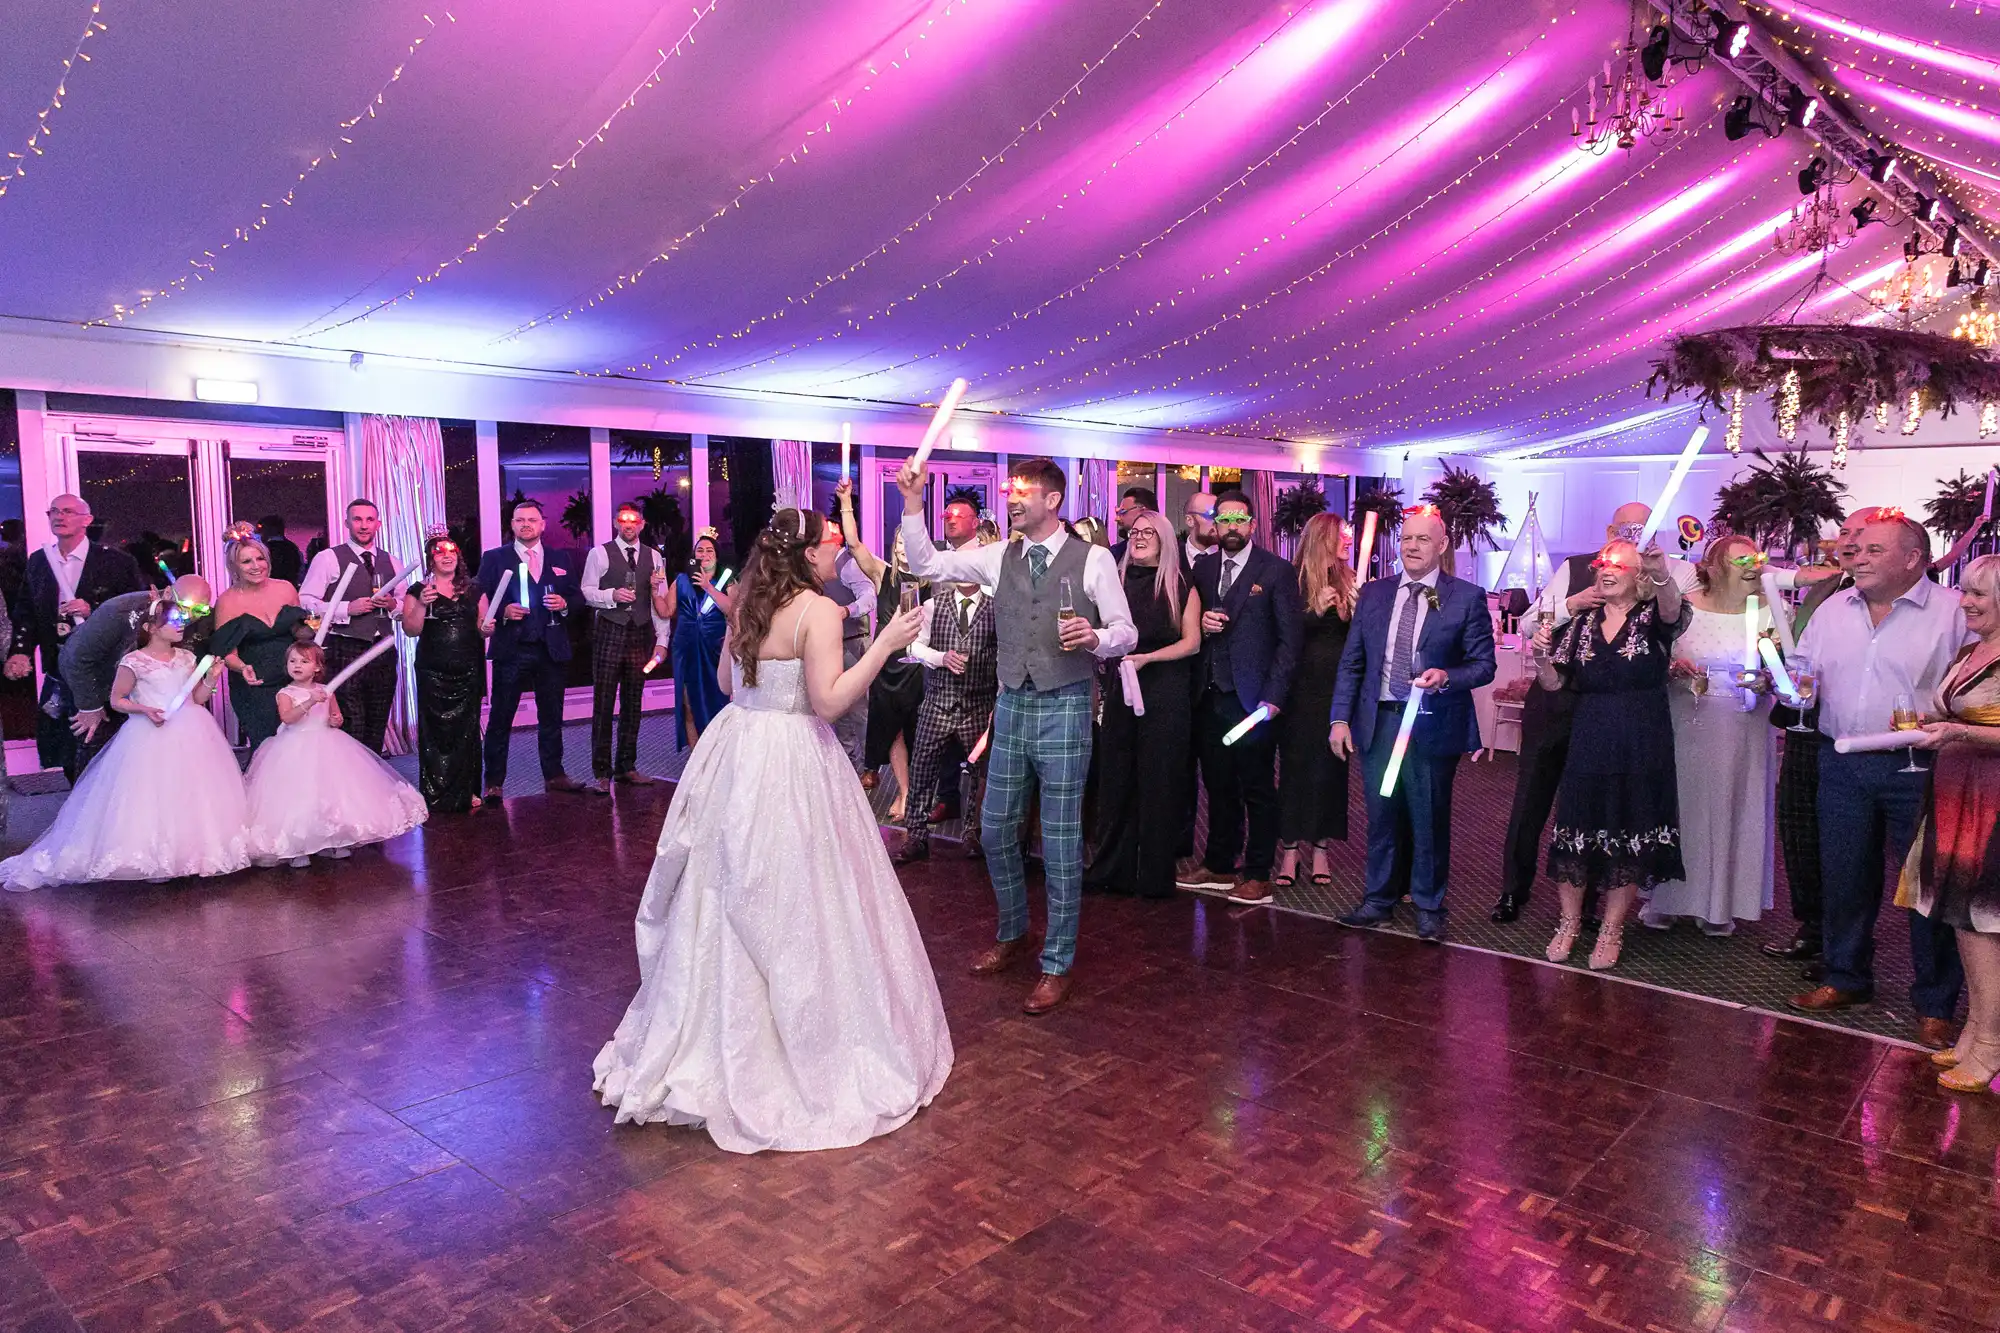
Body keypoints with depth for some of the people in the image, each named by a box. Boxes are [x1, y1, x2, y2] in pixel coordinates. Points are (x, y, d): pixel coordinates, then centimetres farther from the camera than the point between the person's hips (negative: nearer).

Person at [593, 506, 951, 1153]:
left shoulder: (747, 604, 7)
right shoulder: (819, 611, -14)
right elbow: (828, 702, -20)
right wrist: (885, 643, -20)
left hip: (733, 751, 7)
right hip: (789, 765, -7)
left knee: (729, 906, 17)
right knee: (790, 910, 3)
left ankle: (706, 1047, 32)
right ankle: (805, 1049, 16)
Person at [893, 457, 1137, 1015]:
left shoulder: (1093, 560, -5)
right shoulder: (999, 558, 7)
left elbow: (1127, 632, -3)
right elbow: (926, 564, 5)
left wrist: (1095, 638, -24)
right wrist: (913, 503, -5)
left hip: (1065, 708, -5)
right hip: (1011, 704, 5)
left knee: (1060, 842, 2)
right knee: (995, 828, 13)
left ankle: (1058, 964, 16)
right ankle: (1012, 934, 36)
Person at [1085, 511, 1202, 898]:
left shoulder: (1182, 586, 2)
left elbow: (1191, 643, -4)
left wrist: (1146, 658, -14)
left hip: (1166, 695, -3)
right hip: (1120, 690, 3)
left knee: (1158, 784, 1)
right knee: (1115, 781, 6)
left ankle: (1155, 877, 10)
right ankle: (1113, 871, 16)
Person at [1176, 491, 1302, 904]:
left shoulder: (1277, 571, -3)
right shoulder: (1203, 569, 12)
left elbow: (1290, 638, -6)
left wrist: (1273, 697, -13)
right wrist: (1201, 624, -6)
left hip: (1252, 697, -5)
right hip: (1210, 696, 5)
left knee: (1257, 790, 3)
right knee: (1218, 785, 14)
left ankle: (1258, 874, 12)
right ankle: (1219, 864, 26)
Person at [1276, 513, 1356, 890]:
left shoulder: (1349, 580, 8)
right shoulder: (1293, 579, -3)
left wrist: (1360, 606, -11)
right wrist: (1316, 610, -18)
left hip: (1338, 685, 3)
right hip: (1301, 685, -3)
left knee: (1330, 765, 4)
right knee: (1296, 763, 2)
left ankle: (1321, 848, 13)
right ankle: (1290, 848, 9)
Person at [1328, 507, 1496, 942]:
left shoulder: (1467, 597, -2)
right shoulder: (1373, 594, 8)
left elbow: (1484, 664, -3)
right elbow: (1351, 662, 8)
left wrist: (1447, 676, -23)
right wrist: (1341, 718, 2)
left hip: (1433, 726, -3)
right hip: (1378, 722, 3)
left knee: (1430, 821, 5)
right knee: (1382, 816, 12)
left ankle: (1429, 909, 21)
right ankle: (1379, 899, 27)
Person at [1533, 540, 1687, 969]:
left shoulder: (1653, 617, -2)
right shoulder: (1582, 624, 8)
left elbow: (1673, 608, -28)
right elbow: (1554, 683, 6)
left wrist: (1662, 573, -50)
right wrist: (1542, 657, -16)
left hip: (1642, 749, -2)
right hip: (1588, 744, 3)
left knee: (1630, 841, 6)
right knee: (1575, 834, 5)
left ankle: (1611, 931, 21)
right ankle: (1570, 923, 23)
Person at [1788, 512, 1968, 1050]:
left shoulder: (1953, 611, -4)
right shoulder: (1834, 609, 11)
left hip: (1918, 769, -4)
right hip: (1843, 765, 4)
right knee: (1845, 877, 12)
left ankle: (1936, 1005, 17)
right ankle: (1846, 978, 28)